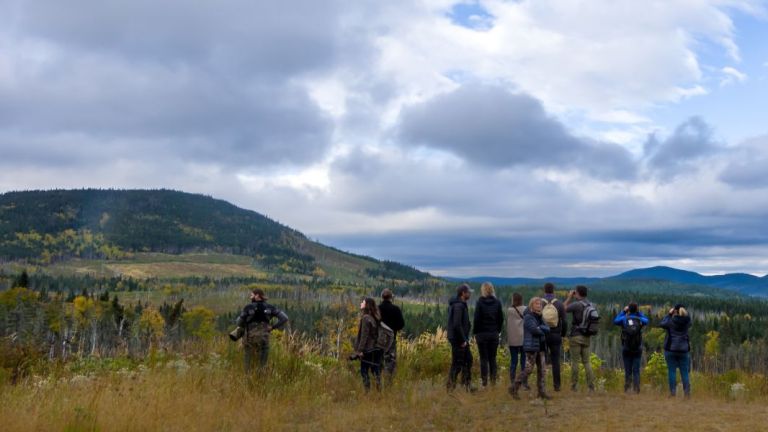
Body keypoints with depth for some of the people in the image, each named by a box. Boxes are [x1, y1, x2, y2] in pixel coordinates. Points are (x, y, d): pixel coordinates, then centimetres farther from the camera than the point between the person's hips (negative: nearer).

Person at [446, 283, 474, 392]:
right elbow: (457, 325, -25)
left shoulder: (462, 305, 14)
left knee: (468, 360, 17)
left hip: (461, 339, 11)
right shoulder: (458, 306, -19)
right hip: (458, 339, -11)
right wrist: (463, 340, -20)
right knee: (457, 363, -3)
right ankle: (450, 387, 5)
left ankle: (467, 385, 25)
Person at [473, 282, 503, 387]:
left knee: (484, 358, 2)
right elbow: (501, 318, 5)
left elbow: (477, 318, -9)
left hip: (482, 333, -3)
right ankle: (494, 379, 8)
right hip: (494, 333, 3)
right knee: (493, 357, 11)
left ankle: (484, 380, 2)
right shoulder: (497, 302, 2)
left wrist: (475, 332, 1)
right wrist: (498, 330, 13)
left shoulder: (479, 302, -9)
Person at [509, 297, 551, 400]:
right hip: (531, 346, -8)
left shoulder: (539, 317, 16)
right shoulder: (528, 317, -9)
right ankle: (514, 388, 1)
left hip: (541, 346, 8)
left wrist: (540, 327, -15)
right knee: (528, 369, -9)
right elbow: (535, 330, -21)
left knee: (542, 369, 6)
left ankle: (541, 391, 13)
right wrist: (543, 330, -2)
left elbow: (547, 328, 4)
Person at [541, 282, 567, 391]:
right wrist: (563, 334, 12)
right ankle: (556, 385, 5)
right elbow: (564, 321, -2)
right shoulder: (559, 304, -2)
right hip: (556, 335, 0)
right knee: (556, 361, 5)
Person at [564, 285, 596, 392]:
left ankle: (574, 386, 6)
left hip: (576, 336, -6)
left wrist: (569, 297, 7)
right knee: (586, 361, 9)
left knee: (575, 361, 1)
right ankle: (591, 385, 3)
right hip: (586, 337, 6)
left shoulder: (576, 304, -14)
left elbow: (564, 309, -1)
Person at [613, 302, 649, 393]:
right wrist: (639, 312, 18)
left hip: (626, 349, 0)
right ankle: (636, 389, 1)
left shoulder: (624, 319, -5)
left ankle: (627, 389, 3)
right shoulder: (640, 320, -3)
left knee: (627, 371, 5)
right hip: (637, 349, 0)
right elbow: (646, 320, 20)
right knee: (636, 371, 4)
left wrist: (623, 311, 17)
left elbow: (615, 321, 15)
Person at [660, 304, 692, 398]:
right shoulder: (686, 322, -2)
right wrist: (684, 313, 16)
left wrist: (669, 314, 15)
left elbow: (662, 324, 9)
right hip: (683, 350, 3)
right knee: (684, 372, 7)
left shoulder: (671, 321, -10)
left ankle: (673, 392, -2)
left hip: (671, 349, -2)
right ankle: (687, 392, 1)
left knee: (672, 371, 1)